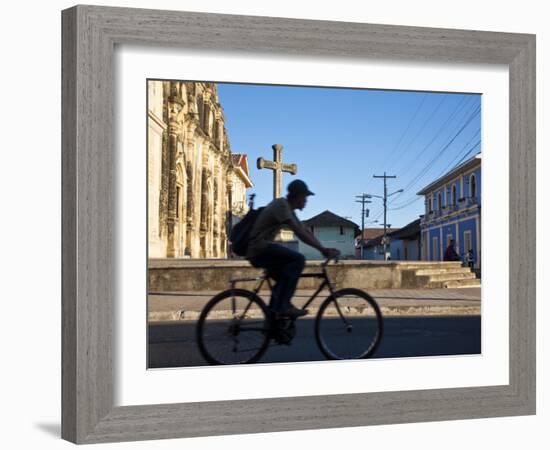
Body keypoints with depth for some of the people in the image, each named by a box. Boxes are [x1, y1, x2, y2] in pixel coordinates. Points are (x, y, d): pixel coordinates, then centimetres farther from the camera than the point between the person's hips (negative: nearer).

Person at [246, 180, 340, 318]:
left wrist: (324, 249, 5)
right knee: (298, 259, -22)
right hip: (259, 249, -11)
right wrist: (323, 249, -21)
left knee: (286, 277, 21)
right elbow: (299, 232, -22)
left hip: (258, 252, 11)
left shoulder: (288, 208, 17)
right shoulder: (281, 204, -14)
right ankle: (282, 306, -22)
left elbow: (305, 231, 15)